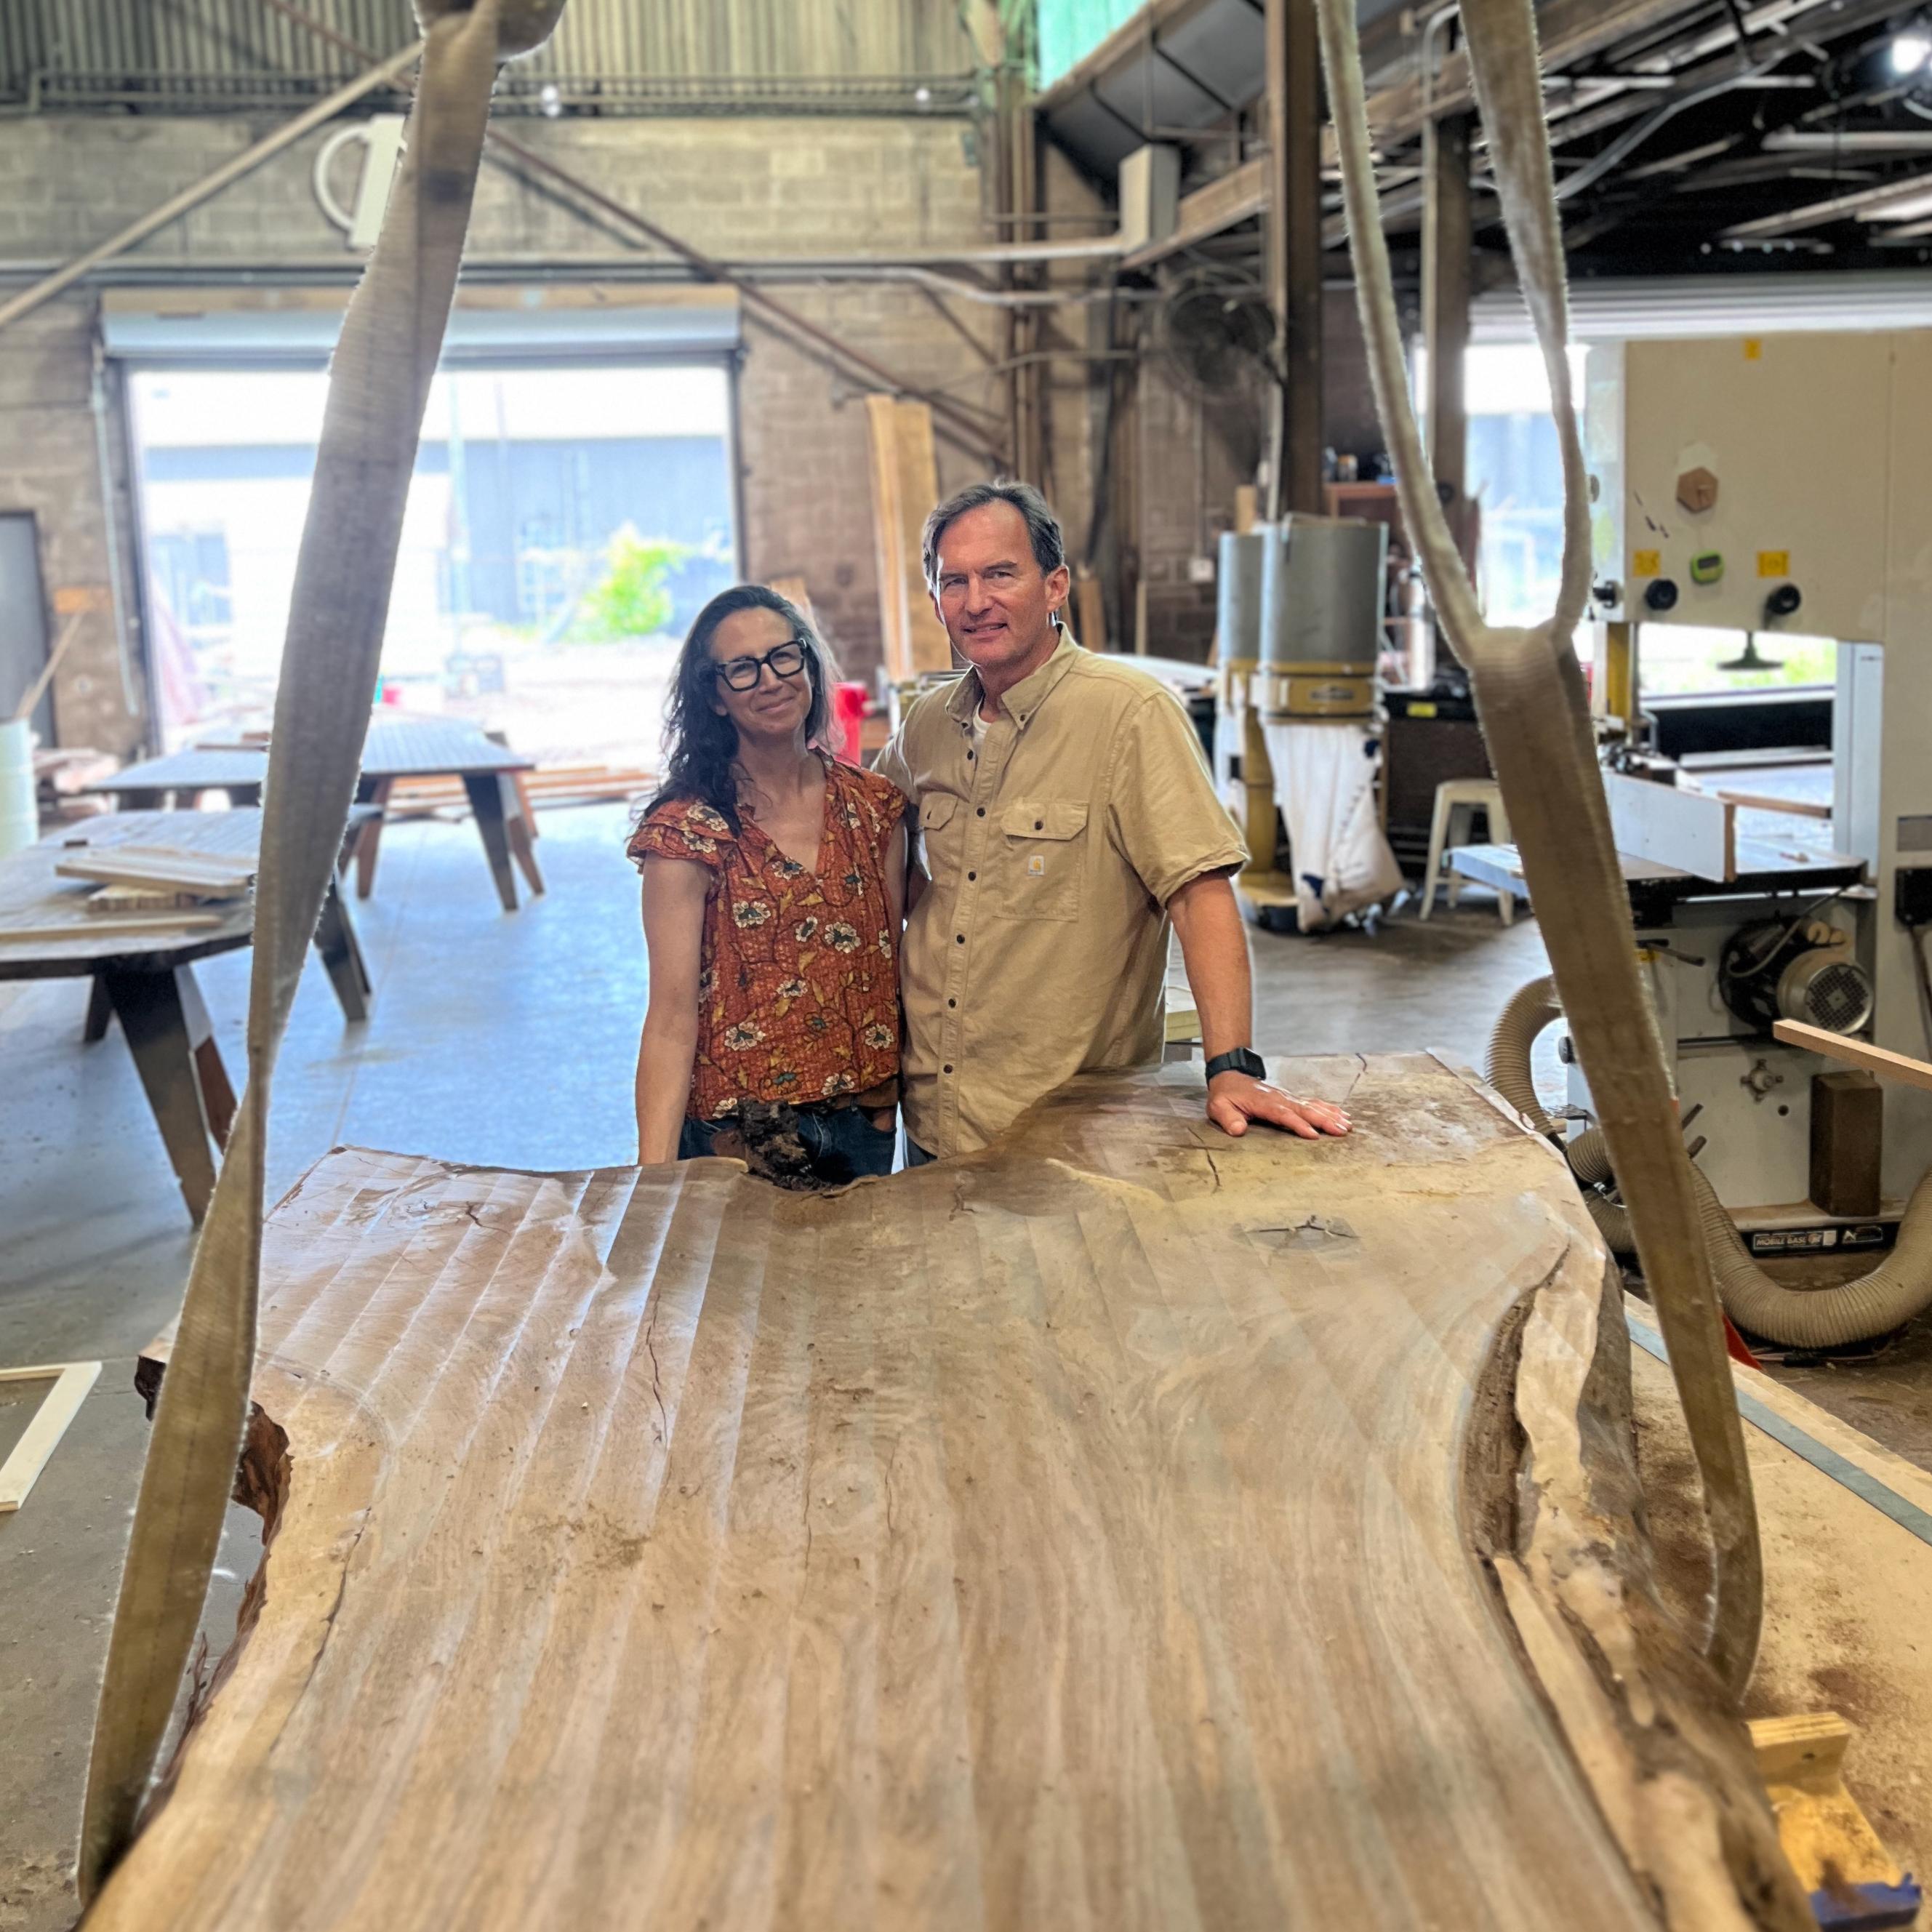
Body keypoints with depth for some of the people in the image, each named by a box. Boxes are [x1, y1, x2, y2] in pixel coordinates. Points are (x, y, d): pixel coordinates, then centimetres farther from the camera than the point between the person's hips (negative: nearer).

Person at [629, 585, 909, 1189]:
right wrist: (655, 1176, -22)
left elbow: (894, 966, 7)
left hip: (865, 1128, 4)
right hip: (739, 1137, -4)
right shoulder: (687, 828, -11)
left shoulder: (873, 806, 2)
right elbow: (672, 1018, -15)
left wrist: (891, 1101, -1)